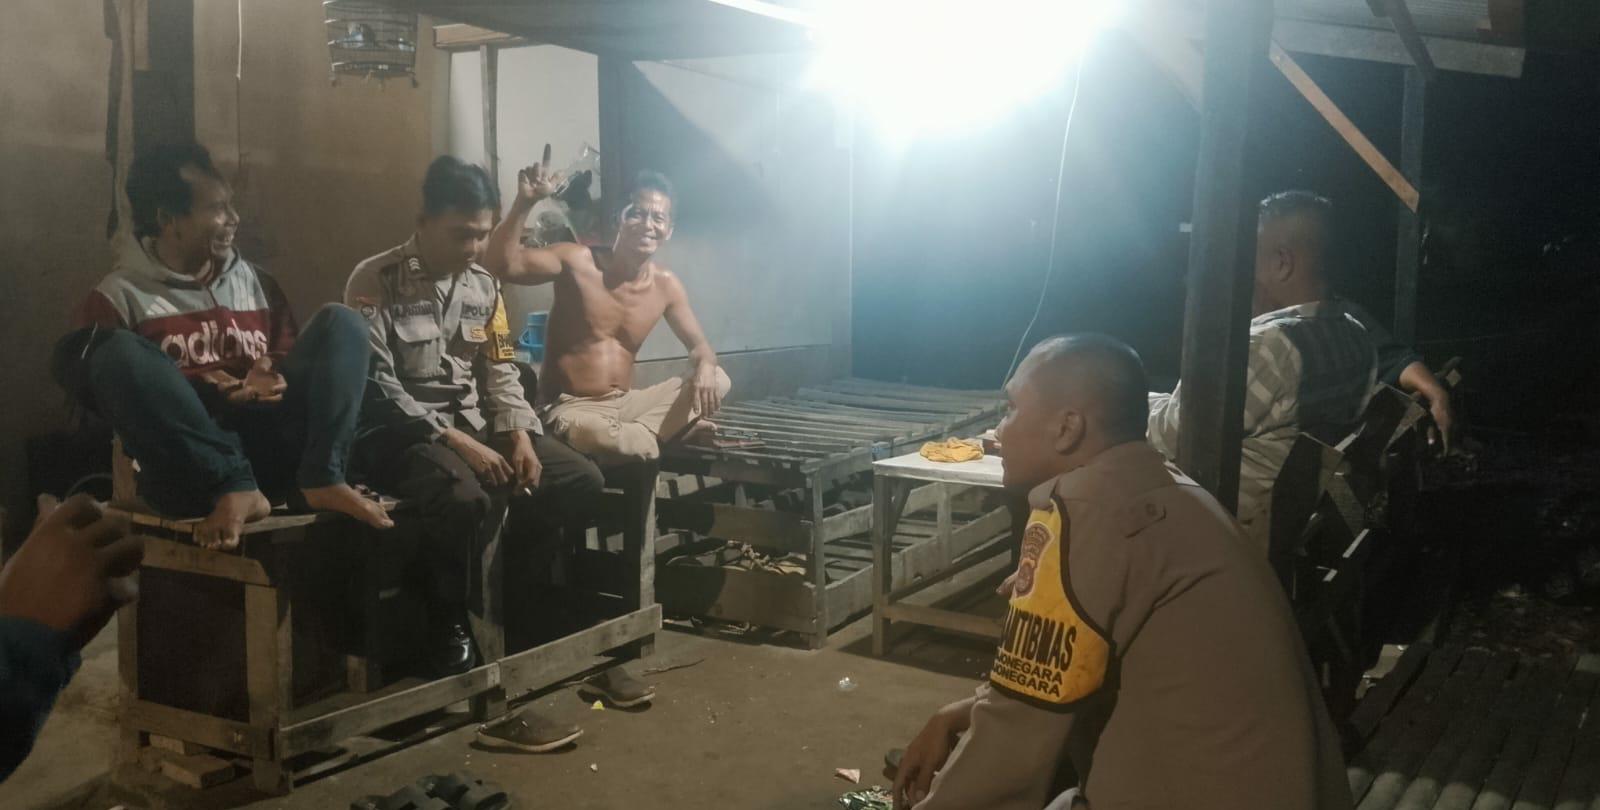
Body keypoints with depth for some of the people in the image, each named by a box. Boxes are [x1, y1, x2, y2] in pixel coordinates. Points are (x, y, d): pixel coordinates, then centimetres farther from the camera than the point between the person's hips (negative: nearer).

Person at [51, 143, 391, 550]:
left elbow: (289, 354, 22)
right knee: (114, 349, -24)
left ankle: (320, 478, -25)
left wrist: (271, 374, -2)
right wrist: (198, 389, -14)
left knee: (339, 322, -5)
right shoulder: (119, 296, 7)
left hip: (272, 445, 4)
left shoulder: (256, 282, 21)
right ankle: (235, 488, -30)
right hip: (188, 469, -4)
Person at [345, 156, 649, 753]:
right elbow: (377, 389, -17)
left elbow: (500, 373, 12)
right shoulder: (376, 282, -11)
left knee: (581, 479, -9)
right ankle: (460, 665, -26)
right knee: (465, 500, -38)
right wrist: (456, 442, -23)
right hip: (400, 431, -7)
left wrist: (520, 437, -6)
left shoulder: (484, 285, 10)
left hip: (473, 423, 7)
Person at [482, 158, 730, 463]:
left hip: (624, 404, 6)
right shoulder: (578, 261, -10)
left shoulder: (666, 285, 3)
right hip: (570, 409, -6)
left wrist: (704, 366, -16)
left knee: (716, 381, -15)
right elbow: (500, 264, -21)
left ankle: (633, 433, -24)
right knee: (640, 447, -40)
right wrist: (525, 201, -34)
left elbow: (699, 345, 9)